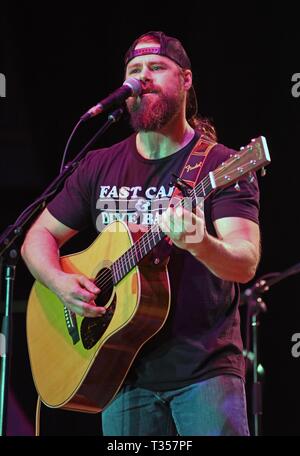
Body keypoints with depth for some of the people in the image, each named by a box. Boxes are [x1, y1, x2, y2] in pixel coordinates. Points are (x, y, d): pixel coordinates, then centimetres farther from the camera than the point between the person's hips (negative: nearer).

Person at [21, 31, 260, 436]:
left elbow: (246, 264, -16)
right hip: (125, 373, 4)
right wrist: (59, 281, -7)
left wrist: (199, 244, -38)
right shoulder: (100, 167, 9)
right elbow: (39, 237, 14)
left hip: (205, 369, -3)